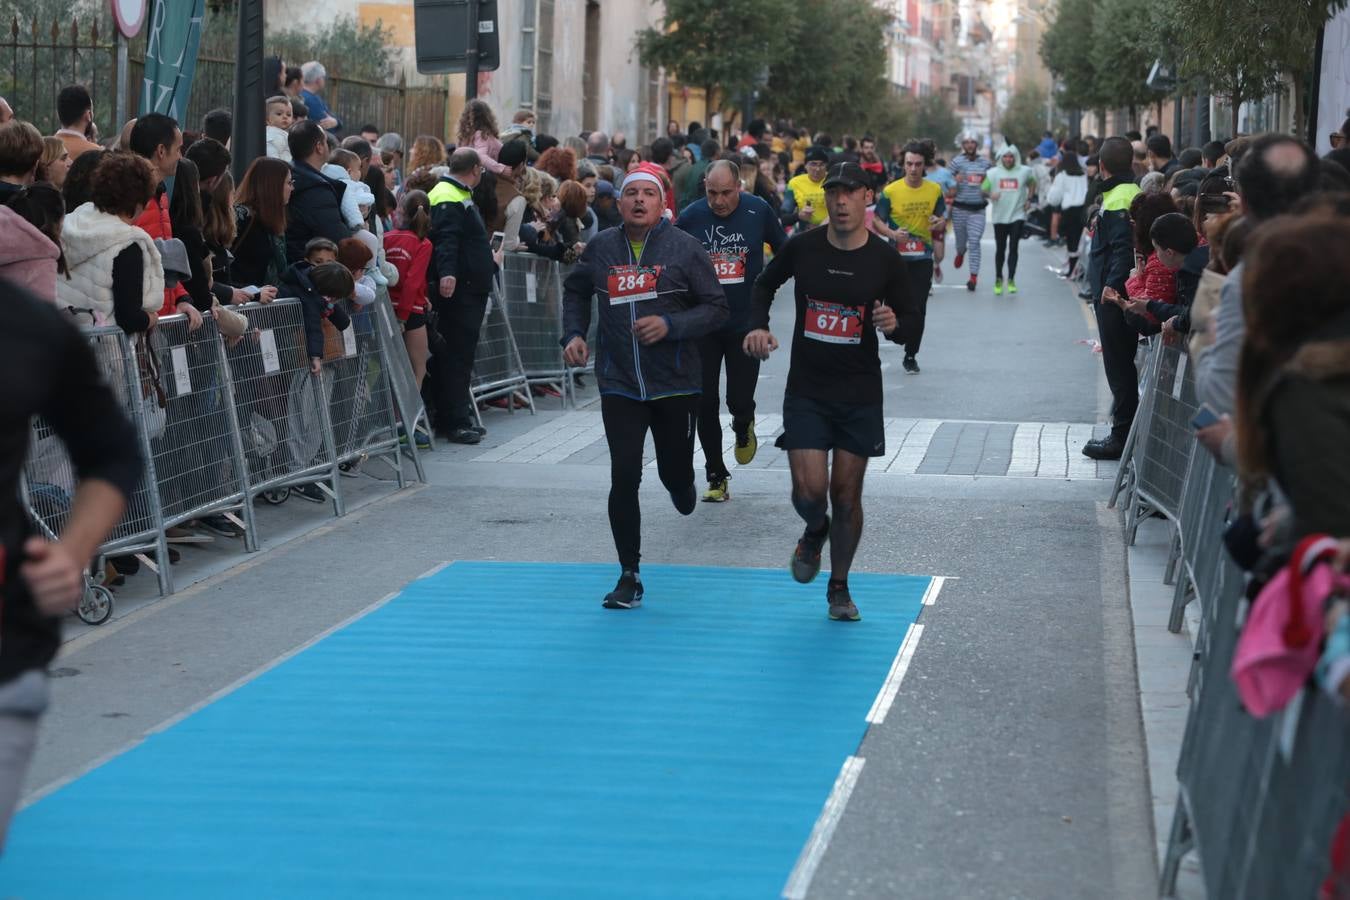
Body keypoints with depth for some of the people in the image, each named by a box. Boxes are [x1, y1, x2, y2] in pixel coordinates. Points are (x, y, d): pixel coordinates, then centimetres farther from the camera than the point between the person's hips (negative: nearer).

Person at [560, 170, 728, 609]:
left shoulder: (684, 248, -5)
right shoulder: (601, 248, 3)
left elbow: (716, 308, -4)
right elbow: (575, 291, 22)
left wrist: (670, 325, -18)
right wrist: (574, 334, 7)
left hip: (676, 383, -1)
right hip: (619, 384, 1)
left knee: (674, 472, 8)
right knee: (624, 478, -8)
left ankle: (683, 489, 49)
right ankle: (629, 577, 3)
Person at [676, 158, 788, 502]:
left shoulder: (758, 211, -5)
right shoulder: (691, 217, -5)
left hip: (745, 322, -1)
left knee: (740, 401, -6)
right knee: (705, 403, 1)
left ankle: (743, 429, 32)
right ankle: (716, 476, 15)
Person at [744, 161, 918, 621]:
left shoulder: (885, 259, -5)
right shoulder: (802, 247, -4)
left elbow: (911, 316, 5)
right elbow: (766, 283, 16)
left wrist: (894, 323, -18)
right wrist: (758, 325, -1)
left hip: (860, 394, 0)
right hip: (806, 390, 0)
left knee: (846, 495, 5)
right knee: (809, 491, -9)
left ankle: (839, 587, 24)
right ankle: (815, 532, 29)